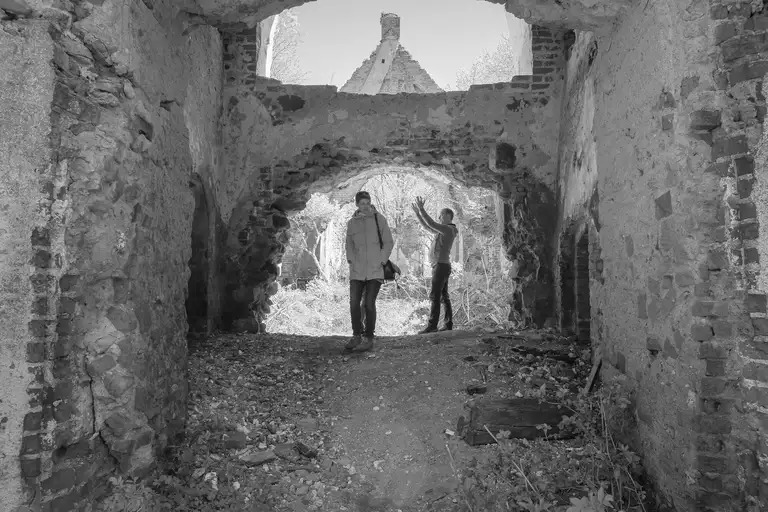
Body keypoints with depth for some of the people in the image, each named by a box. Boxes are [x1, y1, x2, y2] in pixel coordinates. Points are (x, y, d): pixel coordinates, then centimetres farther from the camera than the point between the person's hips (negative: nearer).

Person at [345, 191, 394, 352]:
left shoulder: (379, 219, -2)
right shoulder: (352, 223, 6)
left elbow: (389, 242, 1)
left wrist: (381, 262, -6)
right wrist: (351, 262, 6)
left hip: (375, 270, -3)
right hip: (357, 270, 3)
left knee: (369, 304, -9)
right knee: (354, 303, -4)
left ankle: (368, 338, 5)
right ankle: (357, 335, 14)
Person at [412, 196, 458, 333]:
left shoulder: (449, 229, -12)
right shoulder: (444, 231, 20)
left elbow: (431, 224, -22)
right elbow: (426, 227, 24)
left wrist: (421, 209, -18)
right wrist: (417, 213, 17)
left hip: (441, 266, -10)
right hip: (441, 266, 10)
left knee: (434, 296, -13)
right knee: (443, 296, 9)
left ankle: (432, 326, -15)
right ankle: (448, 324, 11)